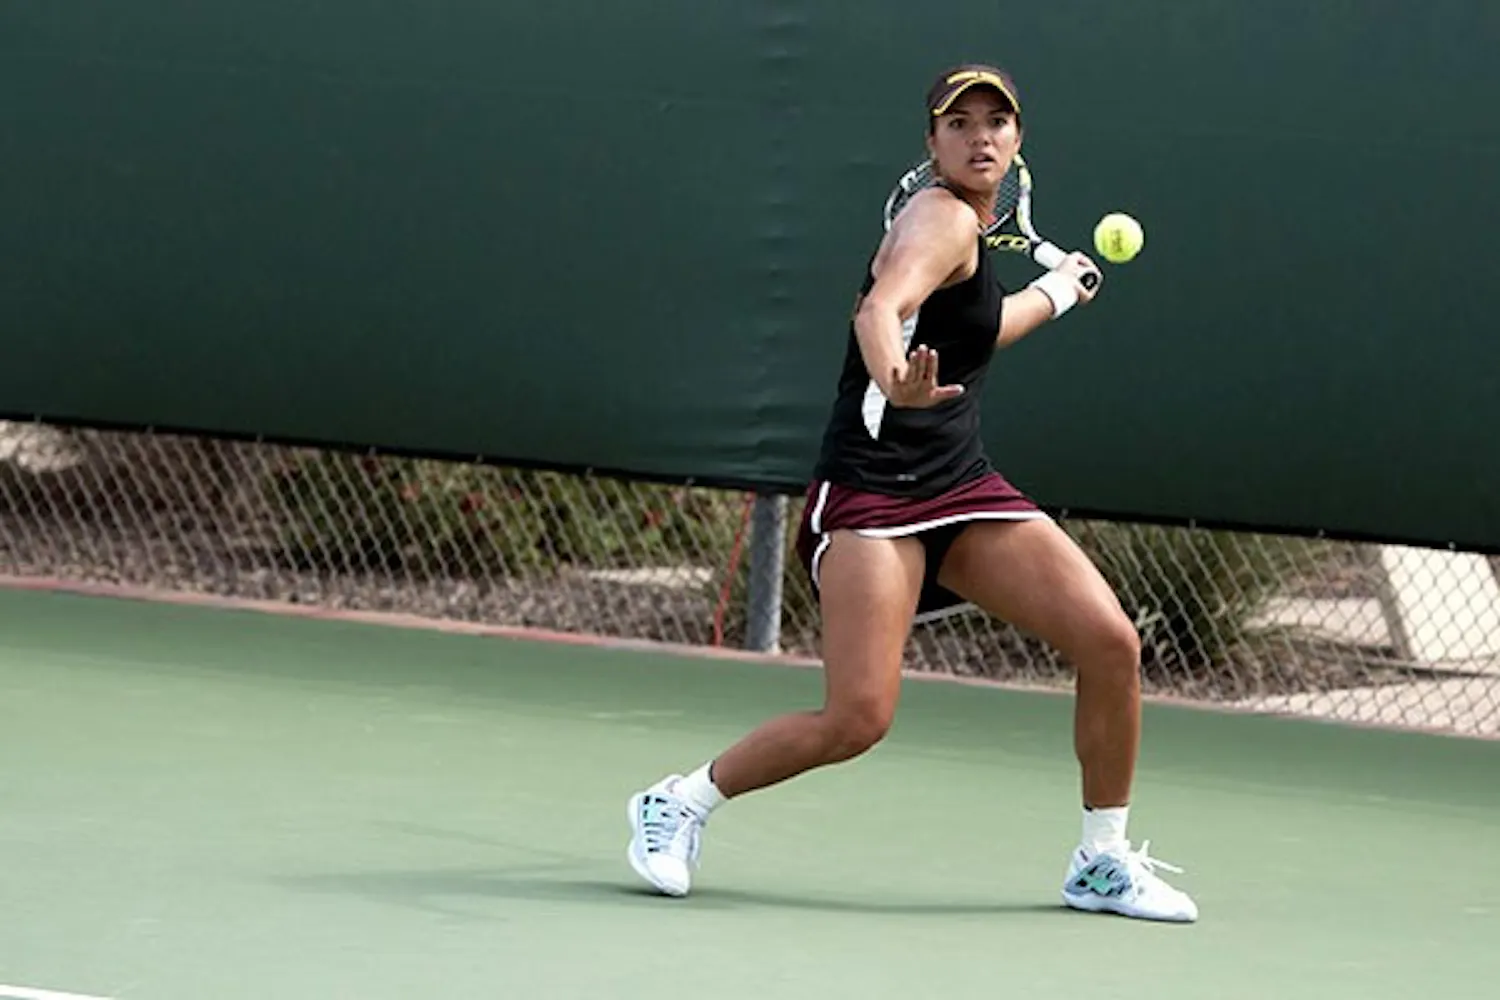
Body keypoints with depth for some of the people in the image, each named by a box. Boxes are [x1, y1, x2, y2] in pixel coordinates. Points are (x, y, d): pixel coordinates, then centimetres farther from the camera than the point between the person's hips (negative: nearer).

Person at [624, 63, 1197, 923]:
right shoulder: (941, 218, -9)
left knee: (1111, 643, -8)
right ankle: (679, 804, 3)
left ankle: (1104, 863, 7)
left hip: (964, 491, 8)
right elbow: (878, 313, -30)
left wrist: (1054, 293, 51)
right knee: (859, 718, -20)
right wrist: (899, 383, -52)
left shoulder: (973, 233, 17)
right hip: (873, 490, -8)